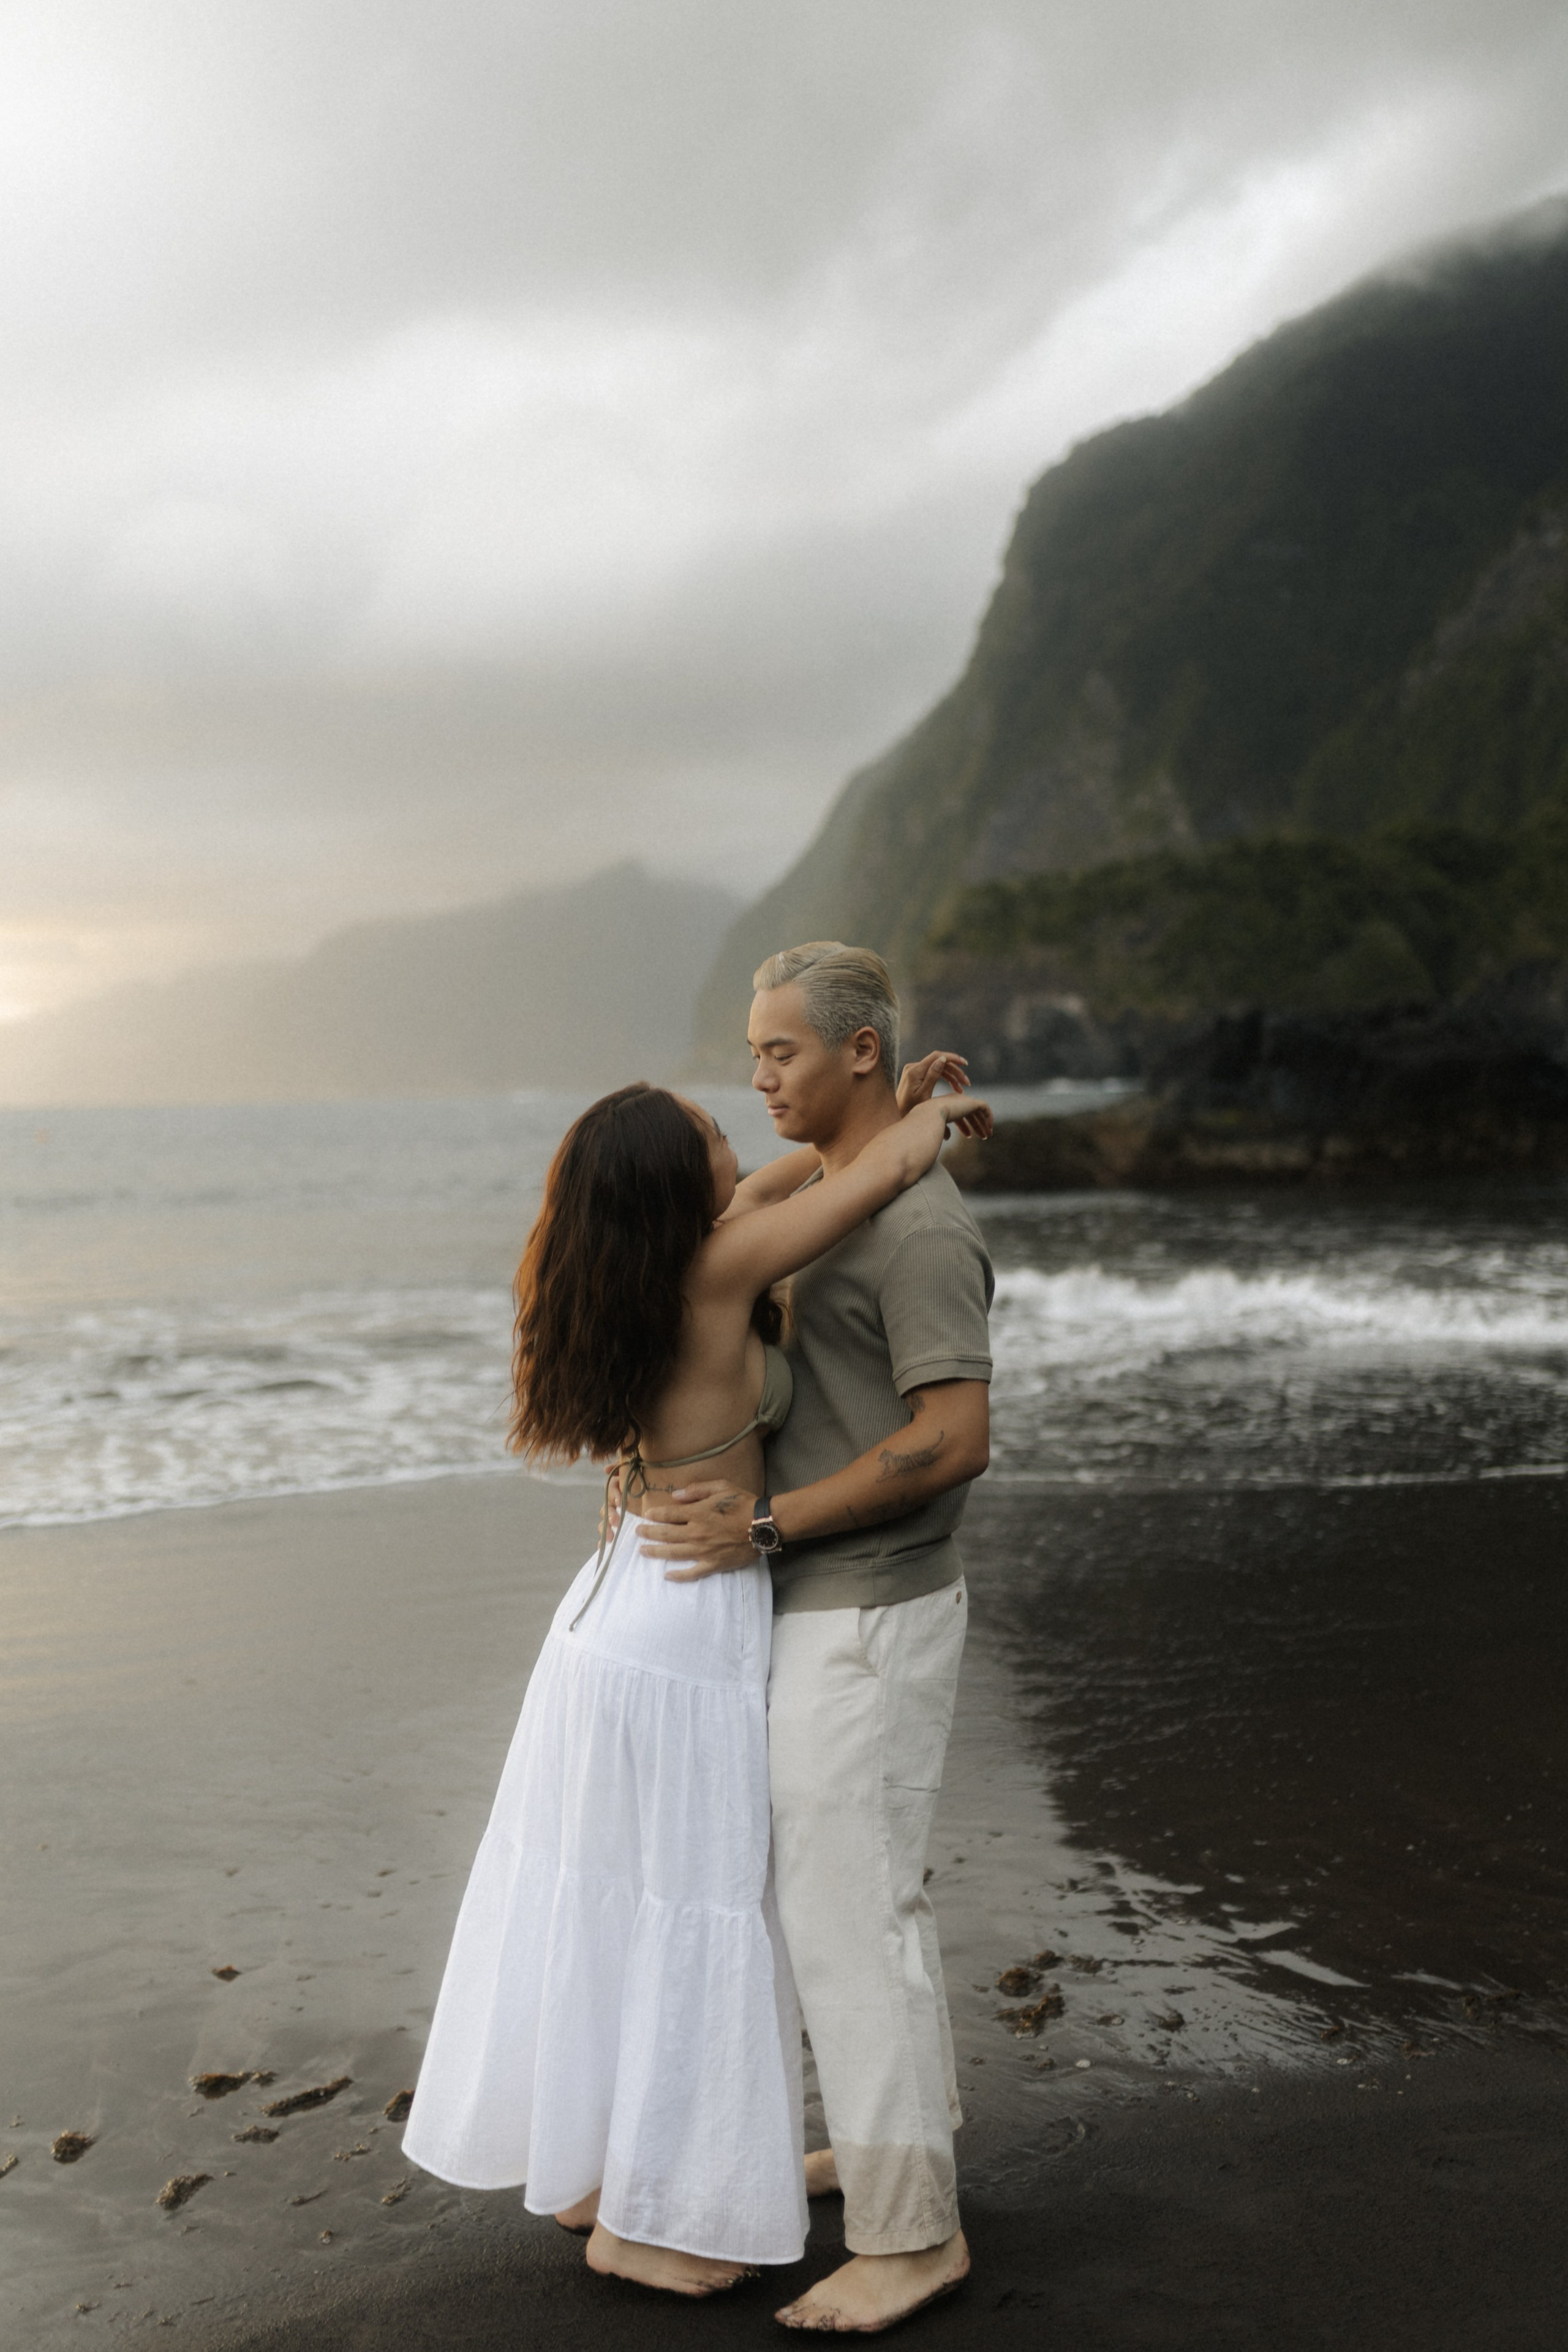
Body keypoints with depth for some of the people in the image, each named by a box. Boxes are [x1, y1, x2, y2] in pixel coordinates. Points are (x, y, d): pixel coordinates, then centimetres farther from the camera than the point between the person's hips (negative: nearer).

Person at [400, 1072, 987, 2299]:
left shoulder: (624, 1268, 1)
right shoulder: (714, 1272, -20)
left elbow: (765, 1193, 19)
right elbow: (893, 1165, -14)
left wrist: (873, 1113, 13)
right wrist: (937, 1111, 8)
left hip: (612, 1605, 8)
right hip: (690, 1637, -8)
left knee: (597, 1908, 19)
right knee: (685, 1924, 7)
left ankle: (581, 2164, 36)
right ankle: (640, 2218, 22)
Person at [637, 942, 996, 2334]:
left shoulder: (921, 1228, -21)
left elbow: (954, 1442, -27)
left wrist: (768, 1524, -25)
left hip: (863, 1621, -10)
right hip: (828, 1604, 10)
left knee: (847, 1912, -2)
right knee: (866, 1880, 21)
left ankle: (908, 2231, 10)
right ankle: (906, 2126, 38)